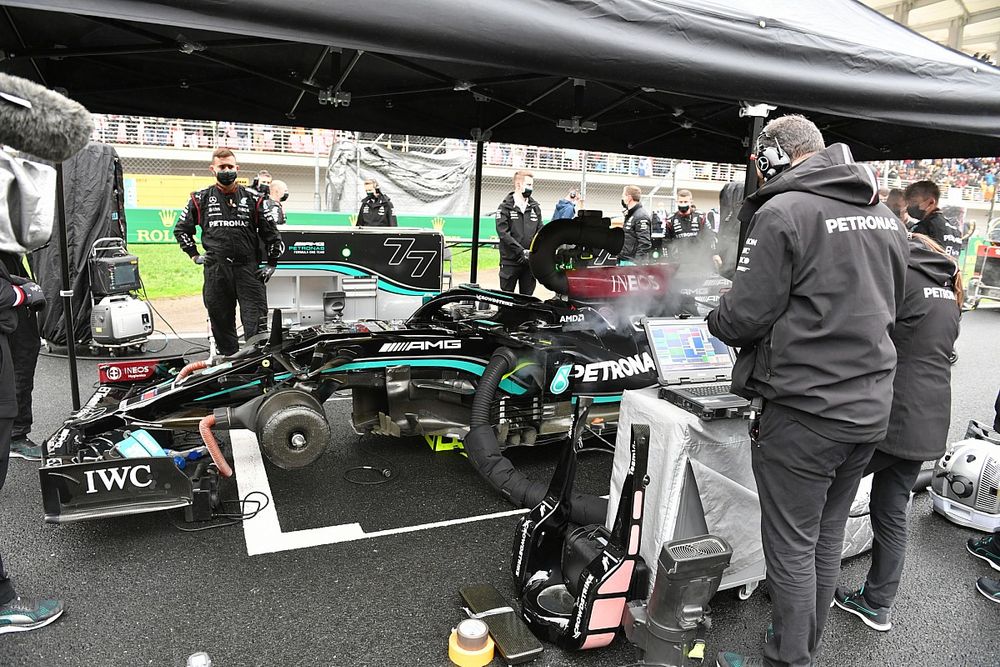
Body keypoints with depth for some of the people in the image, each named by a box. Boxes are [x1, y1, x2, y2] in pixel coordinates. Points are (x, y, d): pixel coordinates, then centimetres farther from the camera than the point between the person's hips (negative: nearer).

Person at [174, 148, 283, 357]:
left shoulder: (253, 199, 9)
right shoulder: (201, 199, 10)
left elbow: (271, 232, 12)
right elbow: (181, 229, 21)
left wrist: (271, 264, 8)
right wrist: (195, 255, 14)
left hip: (248, 268, -1)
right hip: (216, 270, 1)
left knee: (256, 320, -7)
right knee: (221, 322, 7)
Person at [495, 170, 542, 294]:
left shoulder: (535, 208, 12)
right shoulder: (505, 207, -1)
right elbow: (503, 233, -11)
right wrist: (521, 251, -19)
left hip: (530, 261, 4)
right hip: (510, 261, -4)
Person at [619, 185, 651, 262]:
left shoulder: (641, 216, -16)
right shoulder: (629, 214, 15)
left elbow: (645, 244, -21)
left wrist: (637, 264, -23)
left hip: (633, 262, -10)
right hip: (624, 260, 10)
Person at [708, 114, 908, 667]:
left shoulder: (783, 213, -15)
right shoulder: (884, 215, 10)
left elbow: (744, 318, -16)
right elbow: (886, 308, 19)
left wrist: (715, 319, 5)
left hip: (803, 413, -8)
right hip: (870, 407, 8)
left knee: (792, 546, 6)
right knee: (827, 536, 20)